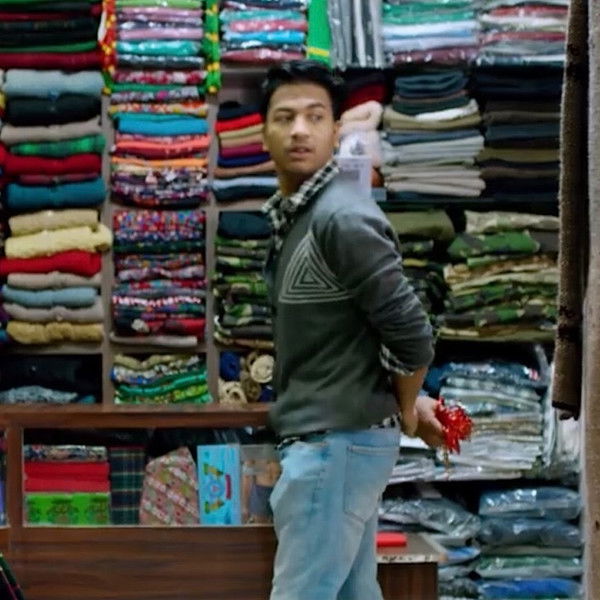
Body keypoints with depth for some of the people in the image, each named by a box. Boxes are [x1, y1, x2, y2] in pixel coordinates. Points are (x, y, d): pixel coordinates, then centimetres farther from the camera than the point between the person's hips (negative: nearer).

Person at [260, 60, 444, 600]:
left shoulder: (342, 218, -18)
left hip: (338, 443, -9)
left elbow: (411, 335, -18)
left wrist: (405, 410, -1)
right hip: (330, 440, 9)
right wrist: (408, 401, 18)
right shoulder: (291, 216, 12)